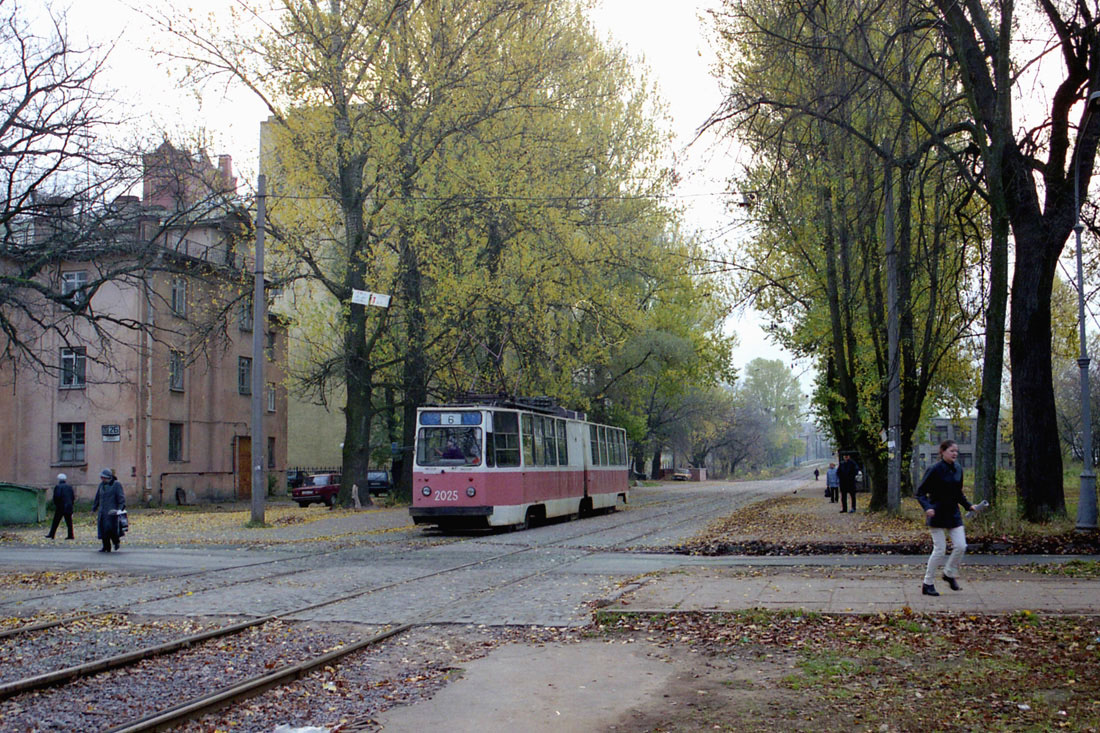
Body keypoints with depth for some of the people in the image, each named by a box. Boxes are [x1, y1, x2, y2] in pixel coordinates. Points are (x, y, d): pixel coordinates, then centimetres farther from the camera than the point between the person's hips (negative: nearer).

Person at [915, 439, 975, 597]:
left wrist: (968, 506, 7)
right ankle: (928, 584, 8)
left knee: (961, 546, -2)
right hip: (937, 515, -6)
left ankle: (950, 574, 24)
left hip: (953, 514, 6)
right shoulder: (935, 469, -13)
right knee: (940, 550, -5)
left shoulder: (958, 469, 7)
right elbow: (920, 492, -11)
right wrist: (927, 507, -27)